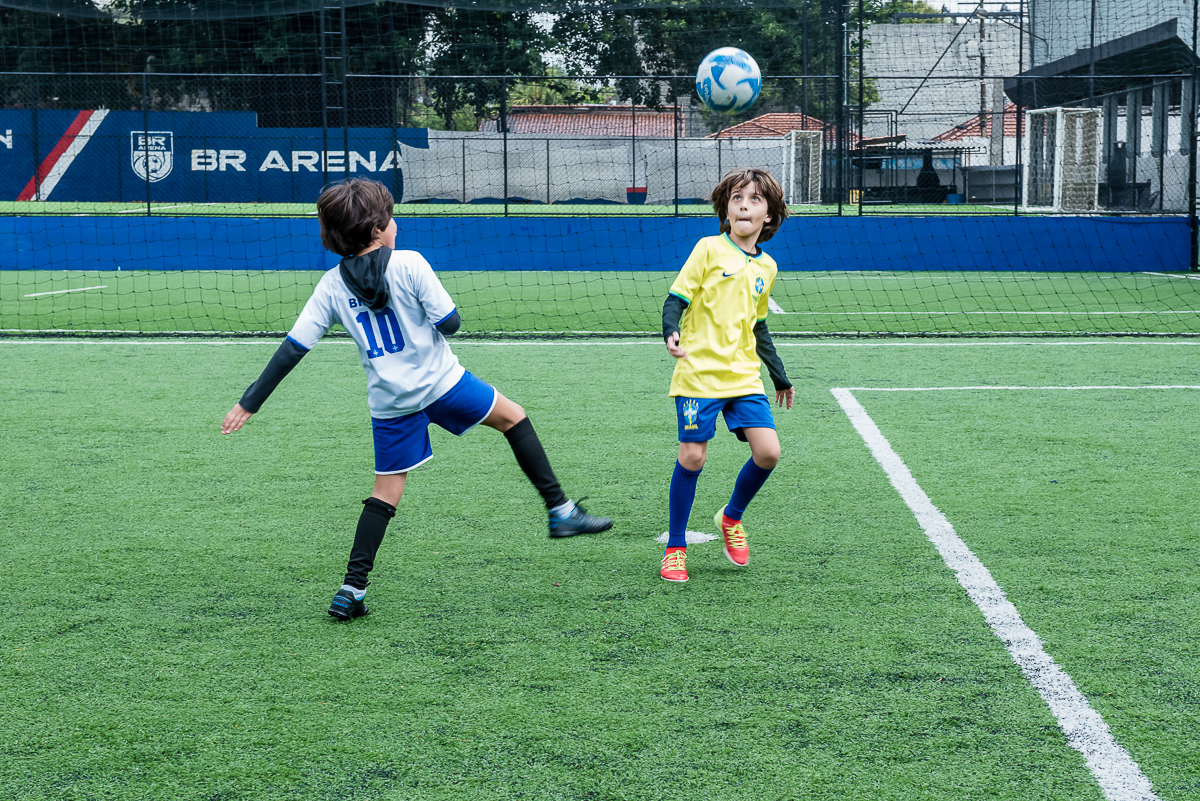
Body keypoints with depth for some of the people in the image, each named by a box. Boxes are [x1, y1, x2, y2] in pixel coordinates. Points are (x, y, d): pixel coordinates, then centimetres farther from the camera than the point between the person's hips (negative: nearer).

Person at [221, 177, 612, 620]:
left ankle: (352, 590, 4)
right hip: (442, 383, -3)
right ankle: (560, 510, 14)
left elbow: (293, 348, -2)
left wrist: (250, 402, 3)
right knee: (514, 418, 17)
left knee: (386, 493, 11)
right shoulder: (408, 264, -11)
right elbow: (449, 322, -12)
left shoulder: (332, 285, 0)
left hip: (389, 403, 3)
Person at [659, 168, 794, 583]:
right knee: (692, 457, -6)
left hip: (744, 377, 5)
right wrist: (671, 332, -25)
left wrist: (780, 376, 27)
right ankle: (675, 548, 10)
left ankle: (731, 518, 21)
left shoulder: (766, 267, 14)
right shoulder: (709, 249, -2)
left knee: (768, 453, -7)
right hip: (700, 373, -5)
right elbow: (676, 299, -5)